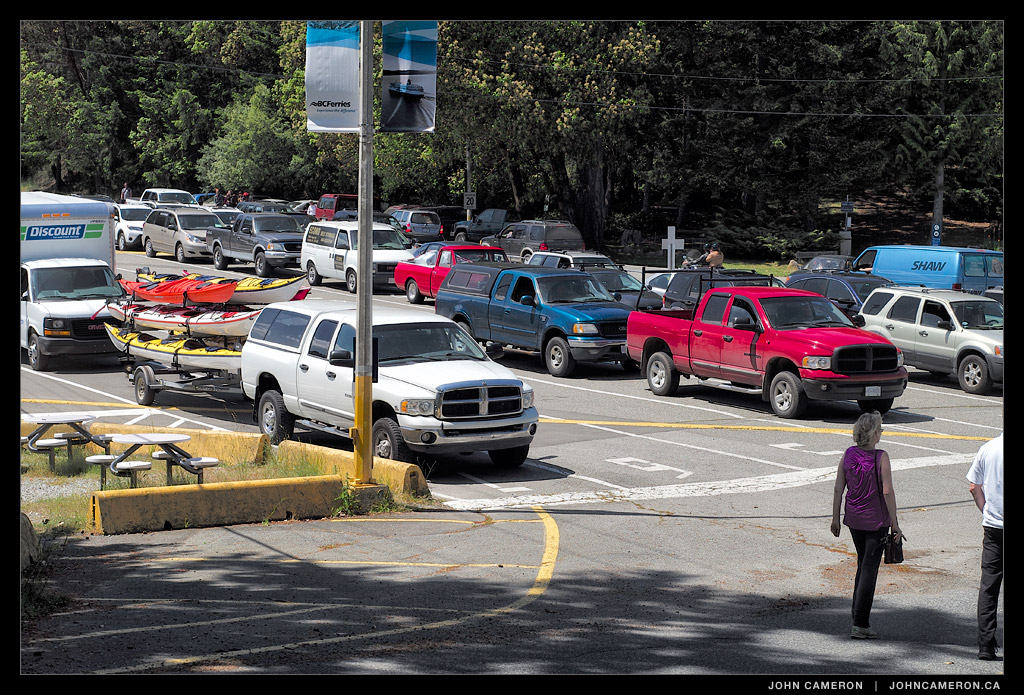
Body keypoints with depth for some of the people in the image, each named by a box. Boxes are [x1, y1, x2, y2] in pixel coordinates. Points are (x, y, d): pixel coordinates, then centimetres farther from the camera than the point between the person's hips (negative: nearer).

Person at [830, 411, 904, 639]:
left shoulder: (848, 455, -1)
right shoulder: (881, 457, -15)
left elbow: (838, 489, 2)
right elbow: (887, 492, -16)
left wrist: (835, 518, 10)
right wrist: (894, 523, -10)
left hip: (854, 518, 5)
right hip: (876, 520, -5)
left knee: (863, 564, 22)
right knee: (869, 569, -1)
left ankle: (859, 613, 27)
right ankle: (860, 624, -3)